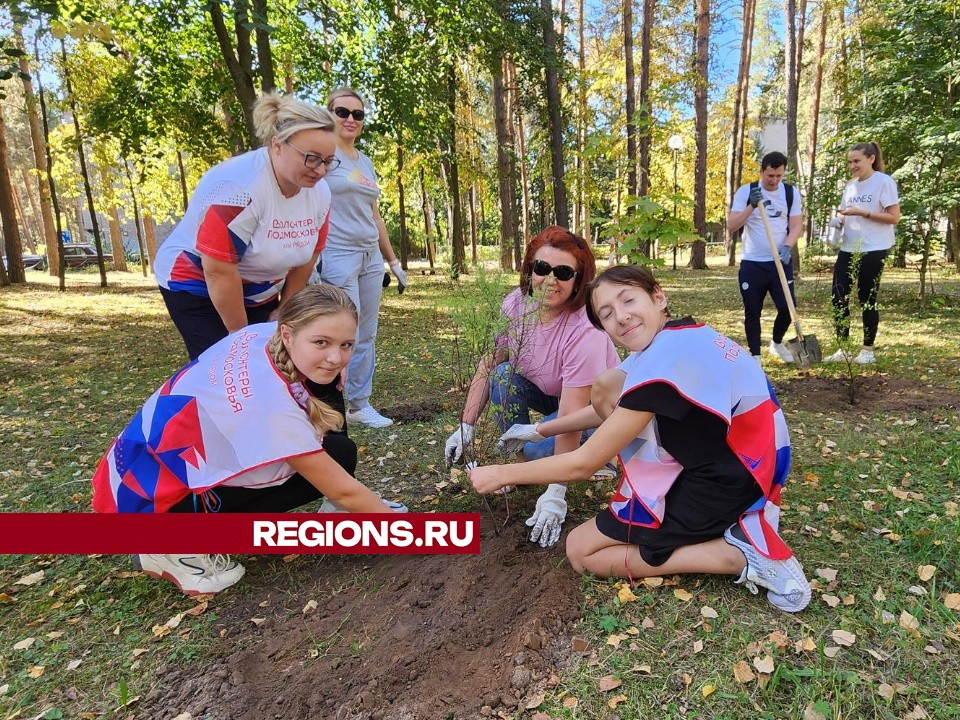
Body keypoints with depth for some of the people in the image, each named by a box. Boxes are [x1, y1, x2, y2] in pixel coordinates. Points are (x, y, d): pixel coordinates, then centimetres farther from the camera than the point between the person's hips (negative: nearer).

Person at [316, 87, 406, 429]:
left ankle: (359, 404, 17)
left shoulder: (365, 162, 19)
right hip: (336, 256, -7)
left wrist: (394, 262, 20)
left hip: (370, 258, 7)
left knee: (367, 336, 7)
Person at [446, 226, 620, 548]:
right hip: (547, 393, 6)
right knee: (504, 375, -24)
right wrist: (466, 427, -16)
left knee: (540, 448, -31)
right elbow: (487, 367, -11)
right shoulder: (515, 305, -19)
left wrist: (555, 493, -36)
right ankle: (521, 461, -5)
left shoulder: (585, 332, -35)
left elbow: (571, 417, -37)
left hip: (594, 404, -5)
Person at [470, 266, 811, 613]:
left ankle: (740, 555, -5)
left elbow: (583, 464, -21)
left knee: (582, 551, 1)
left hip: (722, 486, -9)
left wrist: (502, 474, -8)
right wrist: (540, 430, 18)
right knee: (606, 388, 9)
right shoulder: (678, 337, 3)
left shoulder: (666, 358, -26)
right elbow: (607, 408, 16)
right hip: (737, 466, 9)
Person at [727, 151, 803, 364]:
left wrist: (787, 246, -17)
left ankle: (777, 343, 27)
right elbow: (731, 226, -9)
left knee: (787, 307, -1)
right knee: (752, 312, 2)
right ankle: (755, 355, 14)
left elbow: (796, 226, 1)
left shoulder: (791, 192, 4)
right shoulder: (746, 191, -2)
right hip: (752, 264, -2)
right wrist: (752, 206, -21)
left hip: (780, 262, 2)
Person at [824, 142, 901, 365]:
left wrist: (862, 213, -20)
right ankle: (842, 349, 11)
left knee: (867, 300, 1)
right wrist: (840, 220, -4)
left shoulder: (884, 182, -7)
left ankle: (868, 350, 13)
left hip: (873, 250, -6)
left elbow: (894, 217, -12)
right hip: (848, 249, 6)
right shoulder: (851, 185, 13)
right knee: (839, 298, 1)